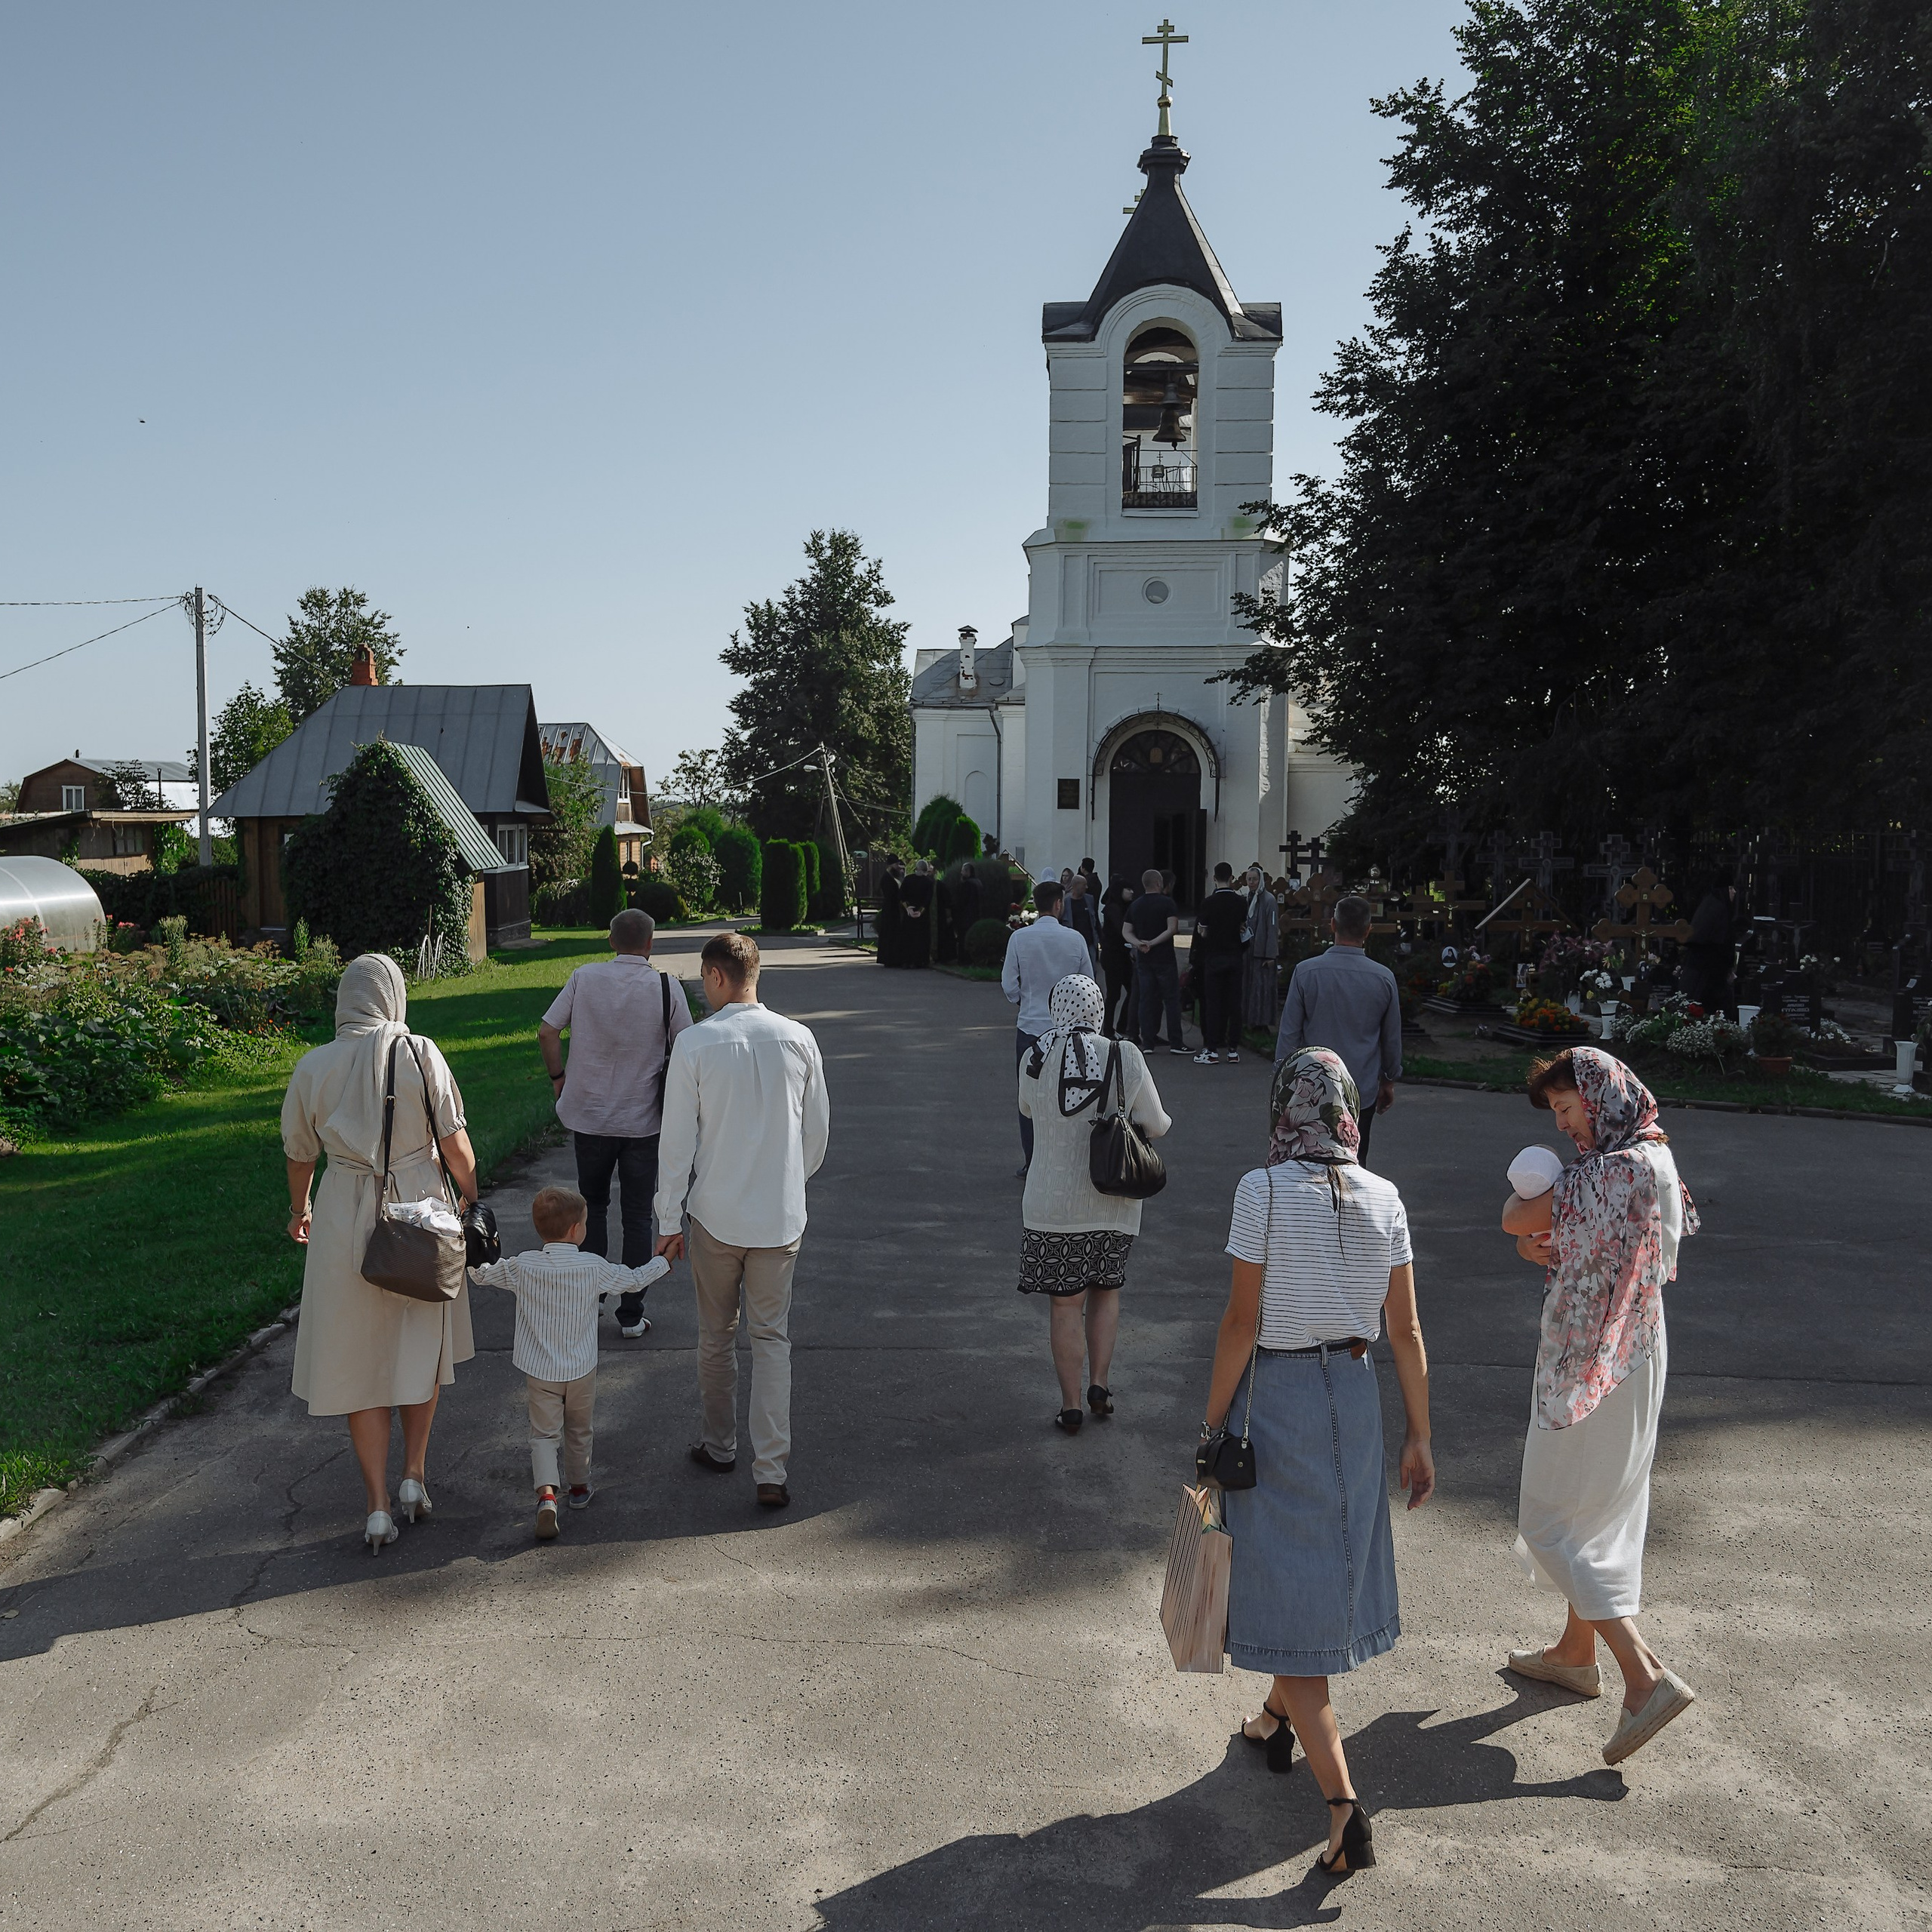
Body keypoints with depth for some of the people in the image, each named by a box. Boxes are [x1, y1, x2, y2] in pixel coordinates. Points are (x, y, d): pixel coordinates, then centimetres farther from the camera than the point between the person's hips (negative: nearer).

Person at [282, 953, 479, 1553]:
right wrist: (468, 1194, 9)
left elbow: (300, 1154, 8)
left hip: (346, 1217, 1)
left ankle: (378, 1508, 12)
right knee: (422, 1345, 20)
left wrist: (299, 1209, 26)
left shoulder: (313, 1067, -4)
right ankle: (414, 1477, 24)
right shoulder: (420, 1054, -10)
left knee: (359, 1361, 10)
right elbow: (454, 1141, -8)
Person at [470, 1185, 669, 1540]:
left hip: (539, 1371, 0)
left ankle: (547, 1494, -16)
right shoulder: (594, 1267, -15)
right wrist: (662, 1263, 17)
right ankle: (579, 1488, 37)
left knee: (544, 1433, 6)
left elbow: (480, 1274, 2)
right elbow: (633, 1281, -1)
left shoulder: (521, 1267, -13)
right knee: (579, 1431, 21)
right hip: (581, 1370, 0)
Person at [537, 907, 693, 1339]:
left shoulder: (584, 978, -6)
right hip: (643, 1121, -1)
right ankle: (631, 1315, 12)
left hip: (589, 1116, 1)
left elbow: (546, 1032, -4)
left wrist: (558, 1076, 11)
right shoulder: (666, 987, -9)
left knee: (592, 1206, 20)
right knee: (637, 1217, 9)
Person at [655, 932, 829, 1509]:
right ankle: (772, 1471, 3)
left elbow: (678, 1140, -9)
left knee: (716, 1336, 16)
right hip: (781, 1214, 2)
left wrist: (670, 1221, 0)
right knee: (772, 1338, 9)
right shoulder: (798, 1040, -4)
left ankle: (719, 1447, 32)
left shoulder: (694, 1044, -13)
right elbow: (818, 1130, 5)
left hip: (715, 1214, -2)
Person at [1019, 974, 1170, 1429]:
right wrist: (1164, 1118, 18)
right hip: (1113, 1202, 1)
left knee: (1065, 1303, 9)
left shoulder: (1036, 1058, -8)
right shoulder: (1126, 1057, -9)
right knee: (1106, 1291, 22)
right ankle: (1099, 1383, 15)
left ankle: (1071, 1405, 14)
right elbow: (1154, 1126, -4)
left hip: (1053, 1201, -1)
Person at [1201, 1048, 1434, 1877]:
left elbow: (1241, 1321, -15)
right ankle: (1276, 1718, 45)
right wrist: (1418, 1437, 9)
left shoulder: (1262, 1191, -16)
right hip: (1355, 1391, 5)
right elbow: (1405, 1330, 1)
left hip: (1277, 1392, -5)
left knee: (1287, 1584, 2)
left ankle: (1343, 1803, -5)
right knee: (1331, 1556, 23)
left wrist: (1213, 1423, -5)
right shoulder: (1383, 1199, -3)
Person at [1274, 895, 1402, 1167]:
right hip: (1363, 1090, 1)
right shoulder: (1384, 978, -4)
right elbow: (1392, 1039, 7)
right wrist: (1389, 1081, 22)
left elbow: (1289, 1033, -5)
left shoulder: (1306, 972, -10)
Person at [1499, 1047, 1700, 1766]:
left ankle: (1646, 1675, -4)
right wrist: (1551, 1251, -4)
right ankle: (1577, 1653, 35)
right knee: (1598, 1510, 21)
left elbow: (1514, 1220, -20)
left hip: (1592, 1366, -10)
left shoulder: (1617, 1169, -24)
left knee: (1552, 1520, -1)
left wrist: (1528, 1189, 0)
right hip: (1628, 1355, 10)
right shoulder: (1653, 1158, 8)